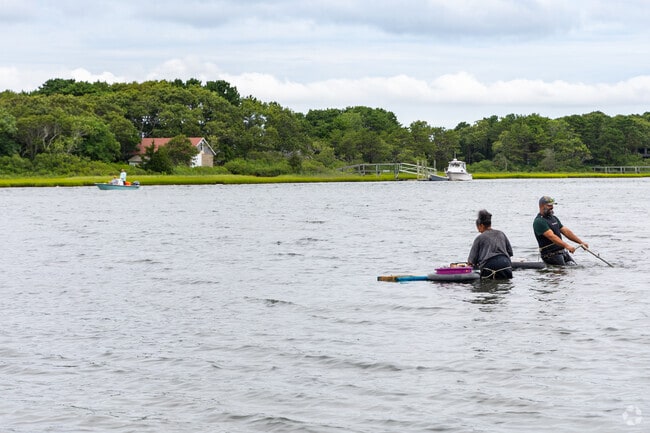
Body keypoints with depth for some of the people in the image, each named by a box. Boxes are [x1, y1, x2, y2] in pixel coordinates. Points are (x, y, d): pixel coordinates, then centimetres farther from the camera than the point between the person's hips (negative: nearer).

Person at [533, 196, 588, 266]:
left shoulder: (553, 218, 16)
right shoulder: (539, 222, -14)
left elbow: (566, 231, 14)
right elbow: (551, 236, -26)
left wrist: (581, 242, 5)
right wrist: (567, 246, -36)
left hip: (563, 251, 8)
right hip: (551, 254, -8)